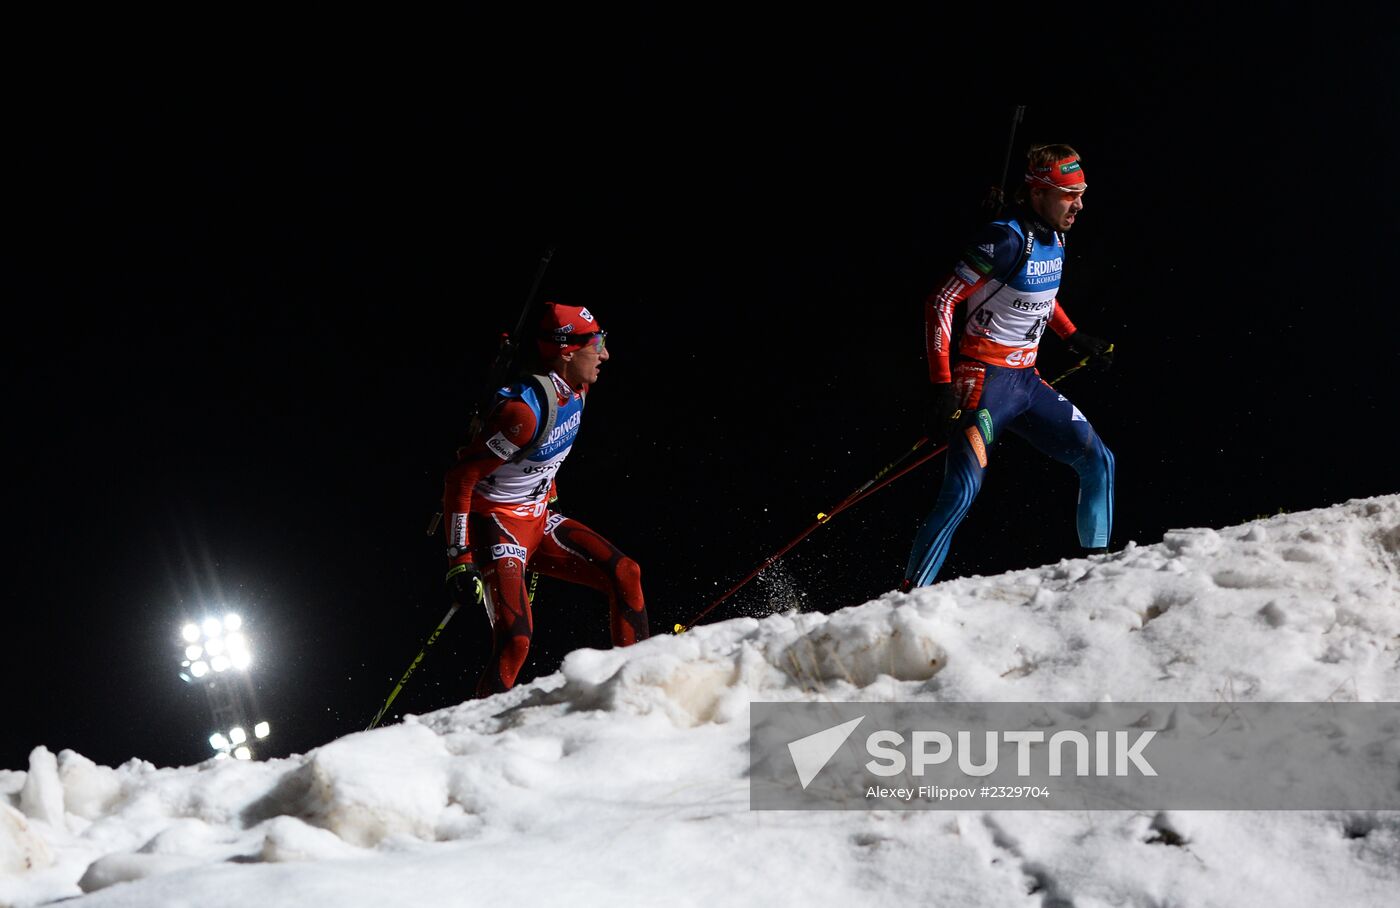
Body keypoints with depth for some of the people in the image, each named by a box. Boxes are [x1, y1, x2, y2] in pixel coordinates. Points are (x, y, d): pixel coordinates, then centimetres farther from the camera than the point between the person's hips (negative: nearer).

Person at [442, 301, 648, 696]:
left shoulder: (575, 391, 0)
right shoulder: (526, 409, -27)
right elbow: (459, 479, -24)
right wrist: (460, 559, -27)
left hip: (539, 519, 8)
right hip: (496, 523, -8)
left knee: (625, 575, -3)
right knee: (515, 641, -21)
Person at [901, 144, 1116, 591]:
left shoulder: (1054, 239, 8)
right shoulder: (1006, 239, -17)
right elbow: (940, 303, -20)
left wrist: (1075, 338, 23)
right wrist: (941, 386, -25)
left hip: (1027, 381, 8)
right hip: (984, 380, -8)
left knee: (1098, 460, 5)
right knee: (962, 491, -17)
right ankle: (908, 597, -13)